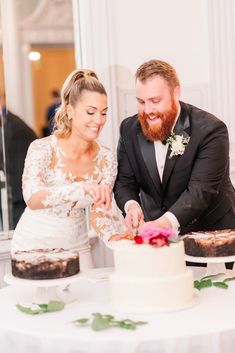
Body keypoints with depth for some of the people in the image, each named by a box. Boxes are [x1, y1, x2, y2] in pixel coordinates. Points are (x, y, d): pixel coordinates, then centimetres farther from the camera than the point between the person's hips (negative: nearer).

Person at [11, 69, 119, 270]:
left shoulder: (106, 159, -6)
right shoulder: (42, 148, -20)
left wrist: (114, 238, -23)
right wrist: (81, 188, -51)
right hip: (35, 247, -4)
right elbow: (32, 198, -35)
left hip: (76, 247, 4)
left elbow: (100, 212, -2)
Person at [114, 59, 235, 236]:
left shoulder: (210, 130, -12)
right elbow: (124, 181, 4)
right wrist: (131, 205, -20)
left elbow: (201, 189, -21)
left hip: (211, 232, -3)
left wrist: (166, 222, -36)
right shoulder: (129, 129, 4)